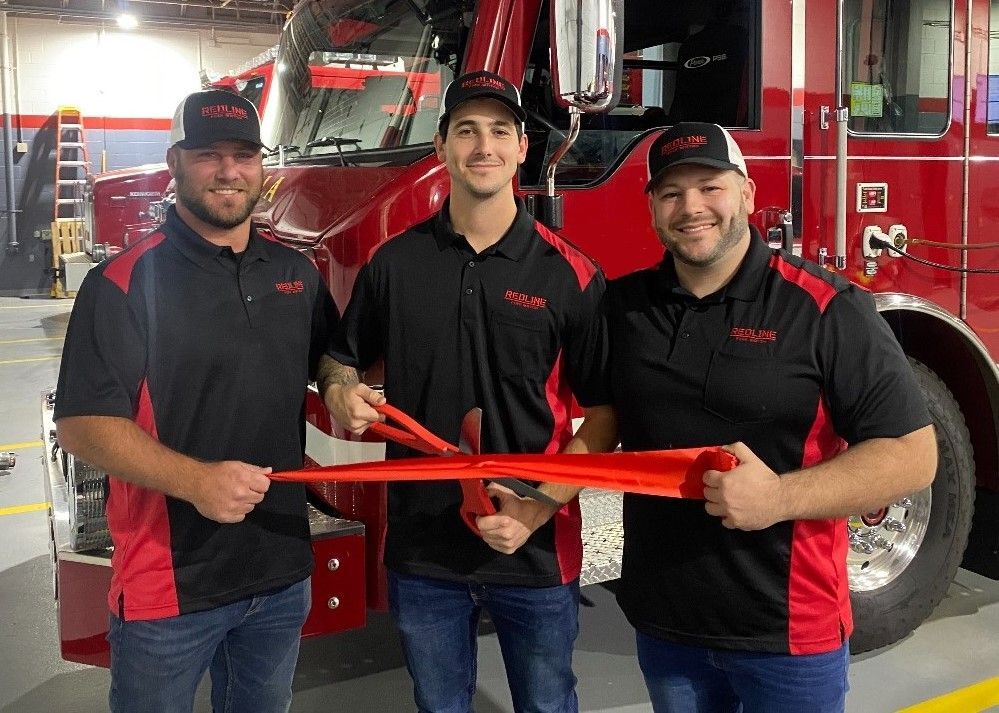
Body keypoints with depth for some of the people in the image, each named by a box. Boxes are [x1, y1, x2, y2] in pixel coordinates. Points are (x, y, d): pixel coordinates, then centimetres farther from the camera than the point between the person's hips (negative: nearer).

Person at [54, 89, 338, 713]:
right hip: (169, 586, -5)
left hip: (284, 571, 6)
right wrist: (194, 480, -29)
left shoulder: (296, 274, 7)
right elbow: (82, 423, -16)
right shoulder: (125, 283, -12)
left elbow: (326, 358, 21)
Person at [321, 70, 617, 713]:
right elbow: (344, 359, 13)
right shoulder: (395, 262, 0)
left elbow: (604, 413, -6)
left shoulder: (569, 274, -7)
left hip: (537, 554, -2)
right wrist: (343, 394, -10)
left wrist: (540, 508, -17)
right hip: (422, 549, 2)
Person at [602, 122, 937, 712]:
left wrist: (780, 497, -25)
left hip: (790, 635, -4)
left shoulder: (826, 308, -13)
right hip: (664, 623, 4)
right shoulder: (624, 305, 2)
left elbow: (912, 453, -14)